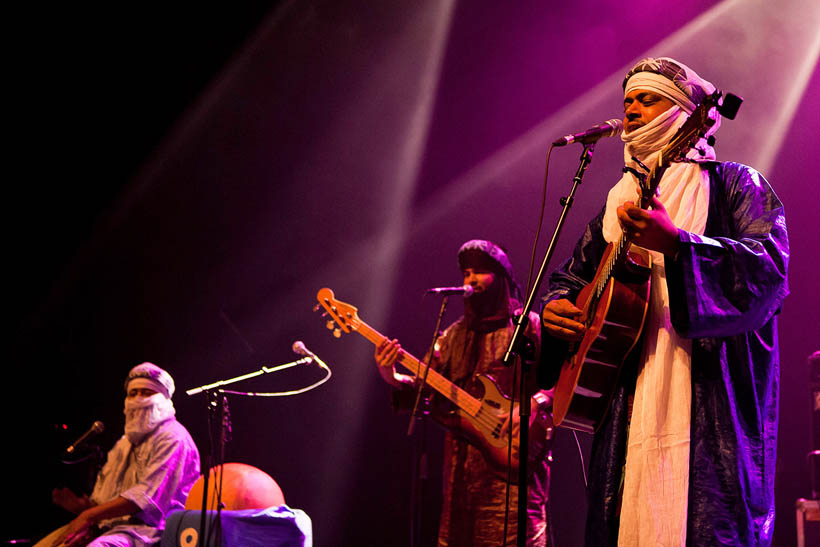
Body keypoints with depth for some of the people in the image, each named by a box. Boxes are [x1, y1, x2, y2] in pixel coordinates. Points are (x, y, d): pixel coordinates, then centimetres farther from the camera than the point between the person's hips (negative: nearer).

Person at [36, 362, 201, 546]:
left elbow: (147, 496, -17)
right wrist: (83, 506, -3)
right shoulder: (125, 443, 26)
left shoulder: (171, 437, -4)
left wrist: (90, 515, -17)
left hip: (148, 528, -9)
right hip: (109, 526, 9)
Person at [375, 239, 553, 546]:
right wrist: (394, 379, -7)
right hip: (460, 464, 6)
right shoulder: (454, 336, 20)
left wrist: (533, 404, -22)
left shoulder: (528, 326, 2)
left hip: (511, 458, -6)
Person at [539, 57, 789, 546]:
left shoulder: (733, 185, 4)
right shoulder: (620, 203, 22)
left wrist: (675, 243, -28)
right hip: (627, 408, 6)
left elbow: (771, 267, -14)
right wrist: (555, 308, 6)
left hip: (710, 407, -5)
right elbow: (573, 275, 30)